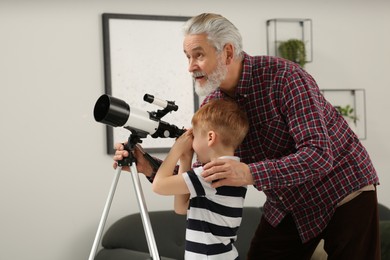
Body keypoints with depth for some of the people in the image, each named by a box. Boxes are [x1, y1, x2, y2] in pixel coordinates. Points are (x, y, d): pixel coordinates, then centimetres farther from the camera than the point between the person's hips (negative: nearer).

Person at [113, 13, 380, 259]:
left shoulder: (284, 77, -25)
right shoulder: (213, 104, -6)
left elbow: (319, 154, -32)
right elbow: (203, 172, 0)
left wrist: (251, 173, -43)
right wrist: (150, 167, -14)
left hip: (343, 191, -5)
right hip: (287, 204, 5)